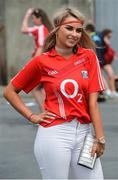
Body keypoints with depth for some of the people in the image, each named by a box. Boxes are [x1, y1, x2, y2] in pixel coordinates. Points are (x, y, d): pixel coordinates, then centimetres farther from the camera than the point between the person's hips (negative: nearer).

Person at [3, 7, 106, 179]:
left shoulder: (89, 56, 3)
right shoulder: (41, 61, -1)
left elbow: (92, 101, -1)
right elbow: (9, 91, 8)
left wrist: (99, 138, -6)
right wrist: (32, 116, 1)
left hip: (84, 132, 2)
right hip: (54, 134, -2)